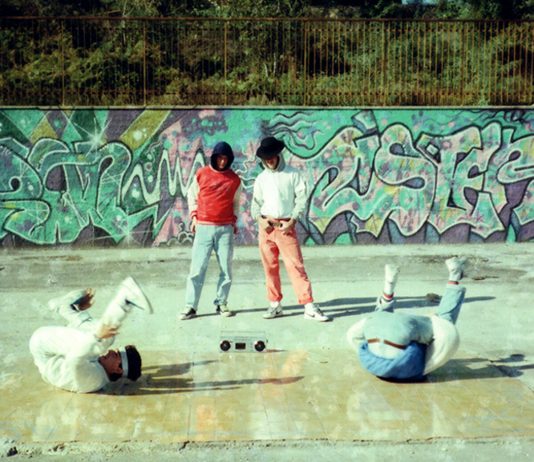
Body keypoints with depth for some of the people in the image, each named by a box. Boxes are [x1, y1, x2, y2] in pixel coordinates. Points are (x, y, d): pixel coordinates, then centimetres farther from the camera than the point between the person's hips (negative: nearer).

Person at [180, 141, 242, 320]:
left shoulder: (234, 179, 7)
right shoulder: (202, 174, 3)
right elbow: (192, 195, 13)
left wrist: (234, 220, 8)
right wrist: (194, 216, 4)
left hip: (226, 229, 2)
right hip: (203, 227, -1)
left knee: (226, 268, 3)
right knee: (197, 268, -3)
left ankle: (221, 303, 15)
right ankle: (190, 306, 0)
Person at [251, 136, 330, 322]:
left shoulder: (293, 174, 2)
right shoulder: (261, 178, 13)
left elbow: (301, 199, -2)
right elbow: (256, 202, 14)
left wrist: (292, 221, -11)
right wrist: (259, 219, -5)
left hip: (286, 226, -4)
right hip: (266, 226, 4)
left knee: (296, 265, -10)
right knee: (270, 266, 7)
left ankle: (309, 306, -12)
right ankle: (275, 304, 17)